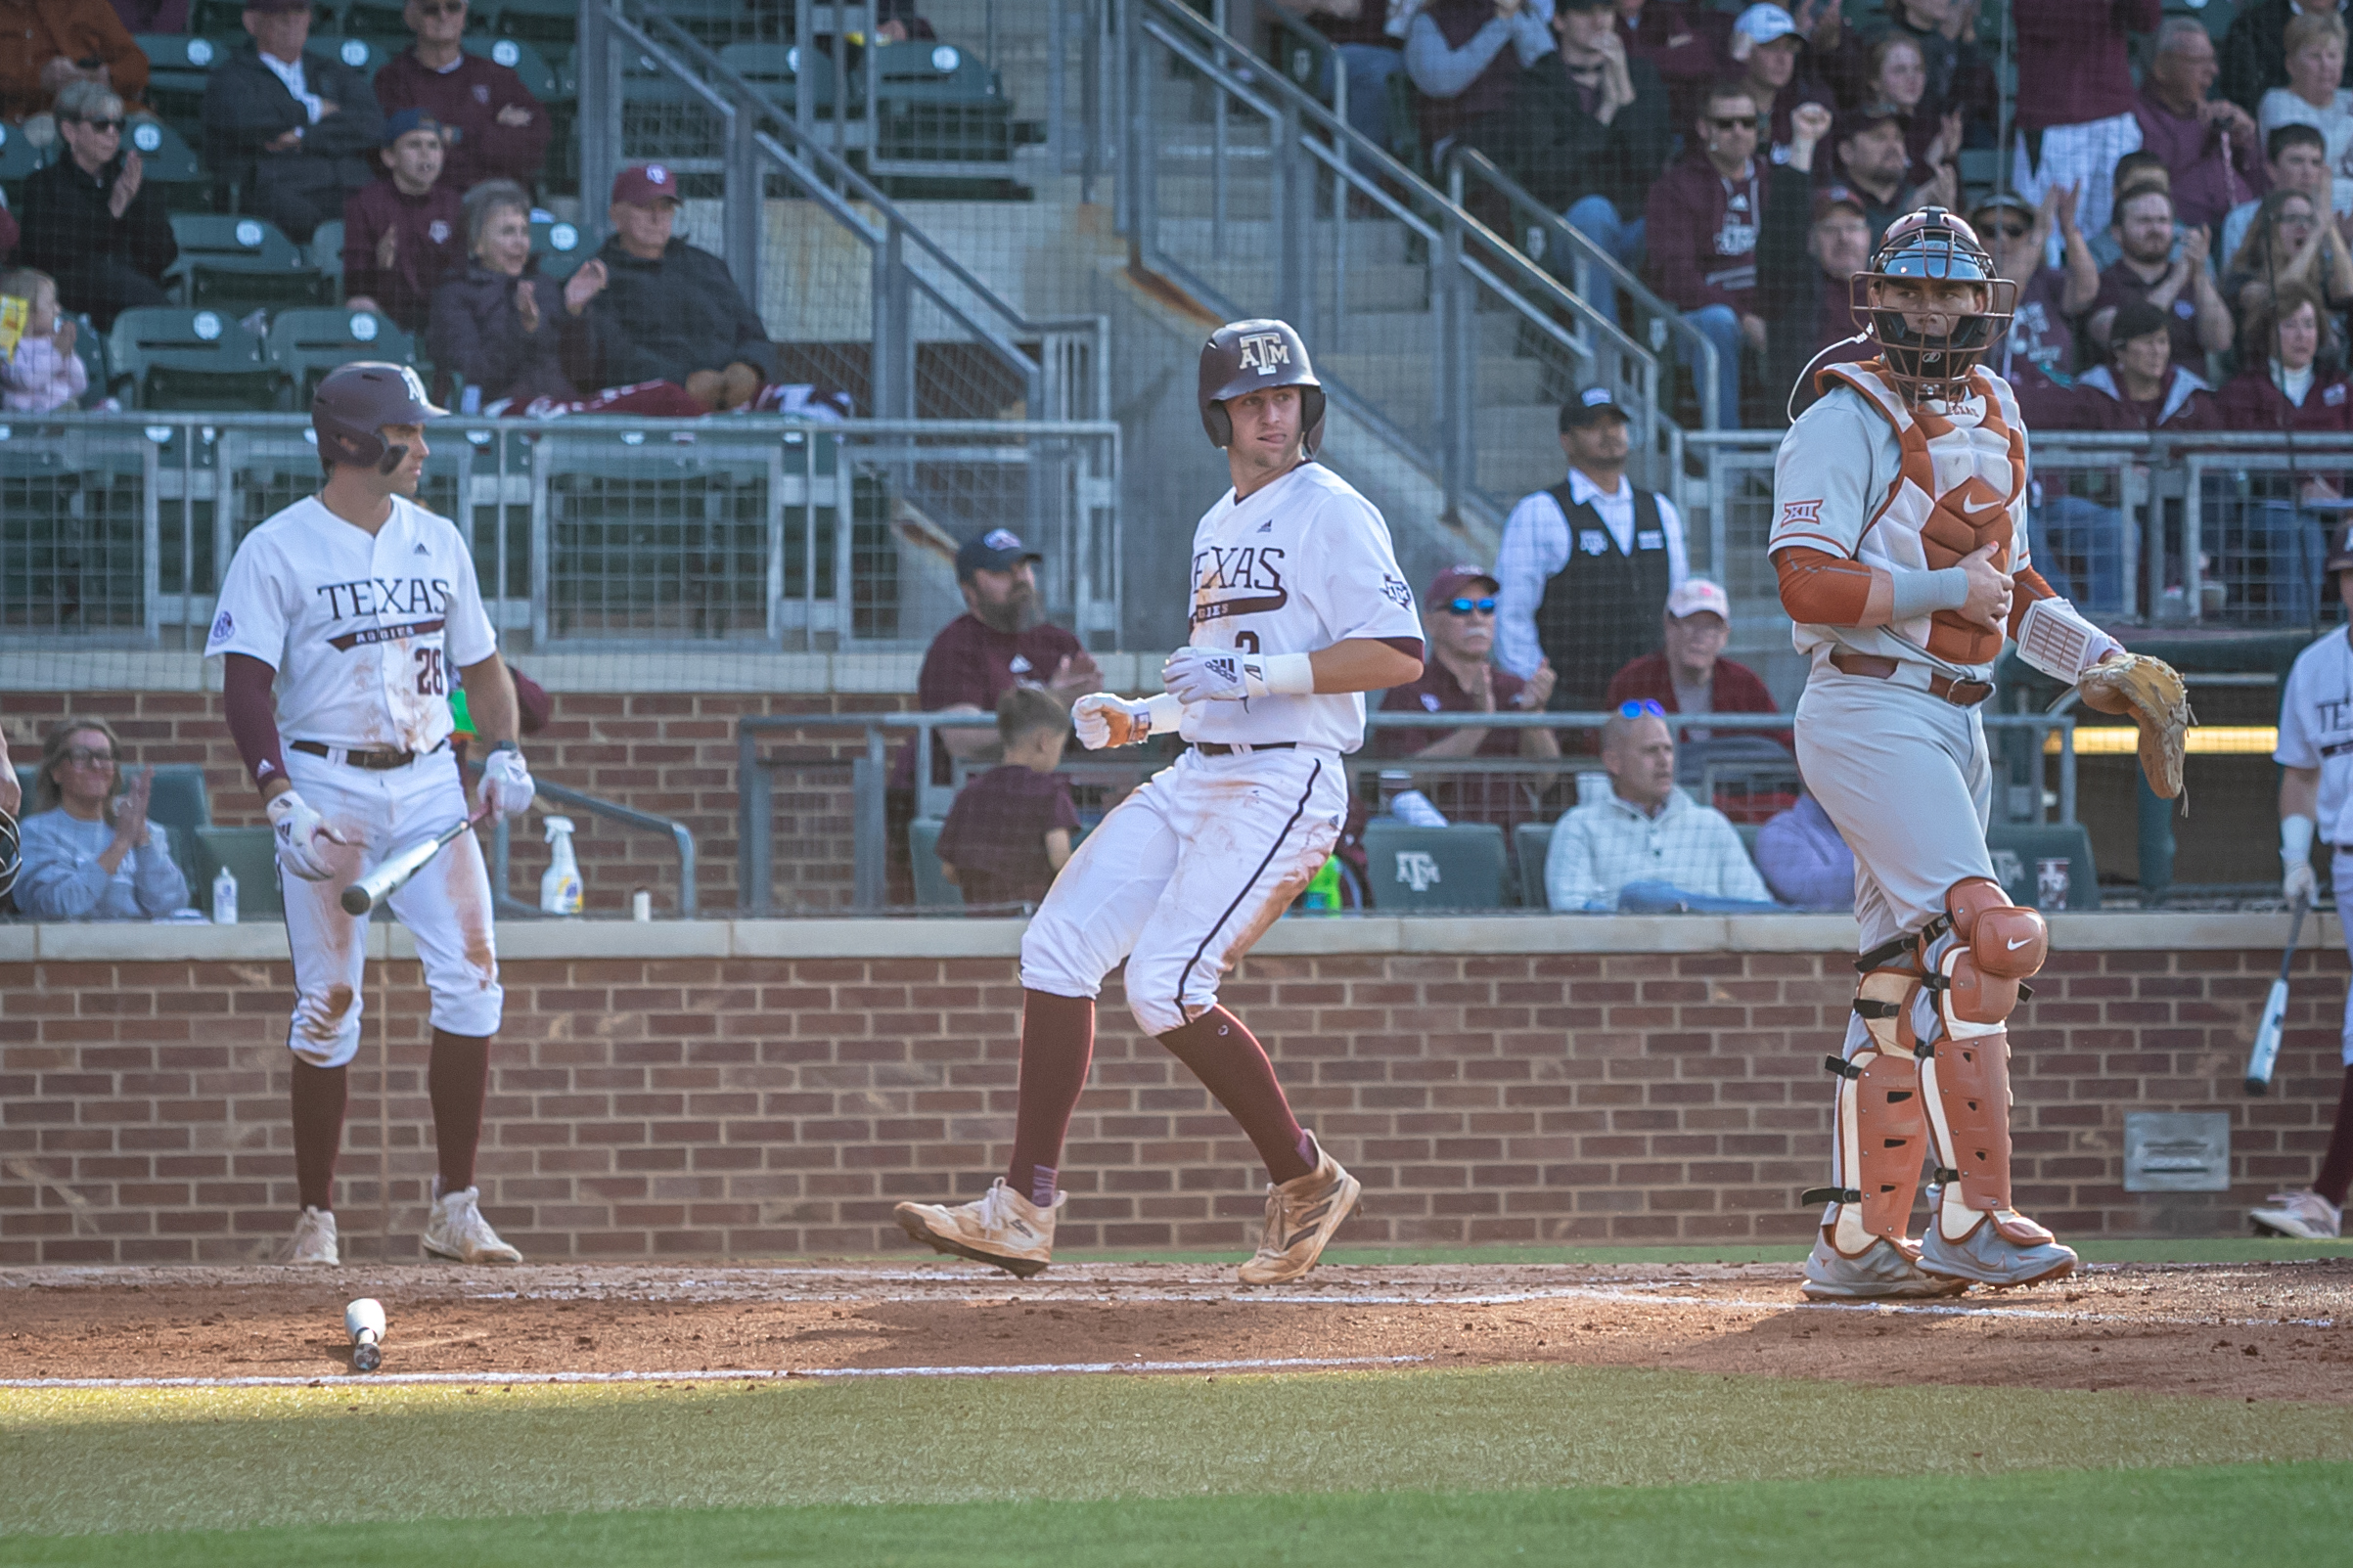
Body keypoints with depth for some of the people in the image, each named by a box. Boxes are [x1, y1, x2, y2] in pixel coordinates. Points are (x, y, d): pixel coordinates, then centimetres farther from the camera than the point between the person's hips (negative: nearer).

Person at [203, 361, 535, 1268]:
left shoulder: (437, 542, 12)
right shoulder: (278, 550, -5)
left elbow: (479, 659, 20)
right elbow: (246, 684, -10)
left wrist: (504, 750, 3)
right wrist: (280, 800, -21)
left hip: (428, 785, 4)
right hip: (328, 791, -4)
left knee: (470, 981, -8)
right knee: (328, 1006, -4)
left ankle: (455, 1209, -3)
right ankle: (316, 1218, 6)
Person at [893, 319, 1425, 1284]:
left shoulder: (1332, 514, -8)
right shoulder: (1219, 526, 20)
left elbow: (1399, 655, -17)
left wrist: (1252, 672, -21)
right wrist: (1141, 717, 12)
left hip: (1283, 786, -9)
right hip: (1194, 778, 9)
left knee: (1164, 986, -18)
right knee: (1057, 948, -3)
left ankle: (1305, 1183, 0)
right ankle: (1023, 1212, -2)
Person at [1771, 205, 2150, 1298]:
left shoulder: (1992, 419, 17)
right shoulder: (1848, 422, -8)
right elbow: (1809, 585, -18)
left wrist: (2095, 656, 11)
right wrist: (1944, 591, -16)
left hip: (1953, 724, 9)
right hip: (1870, 710, -9)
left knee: (1907, 978, 9)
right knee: (1982, 935, -21)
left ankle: (1856, 1242, 13)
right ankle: (1969, 1217, -20)